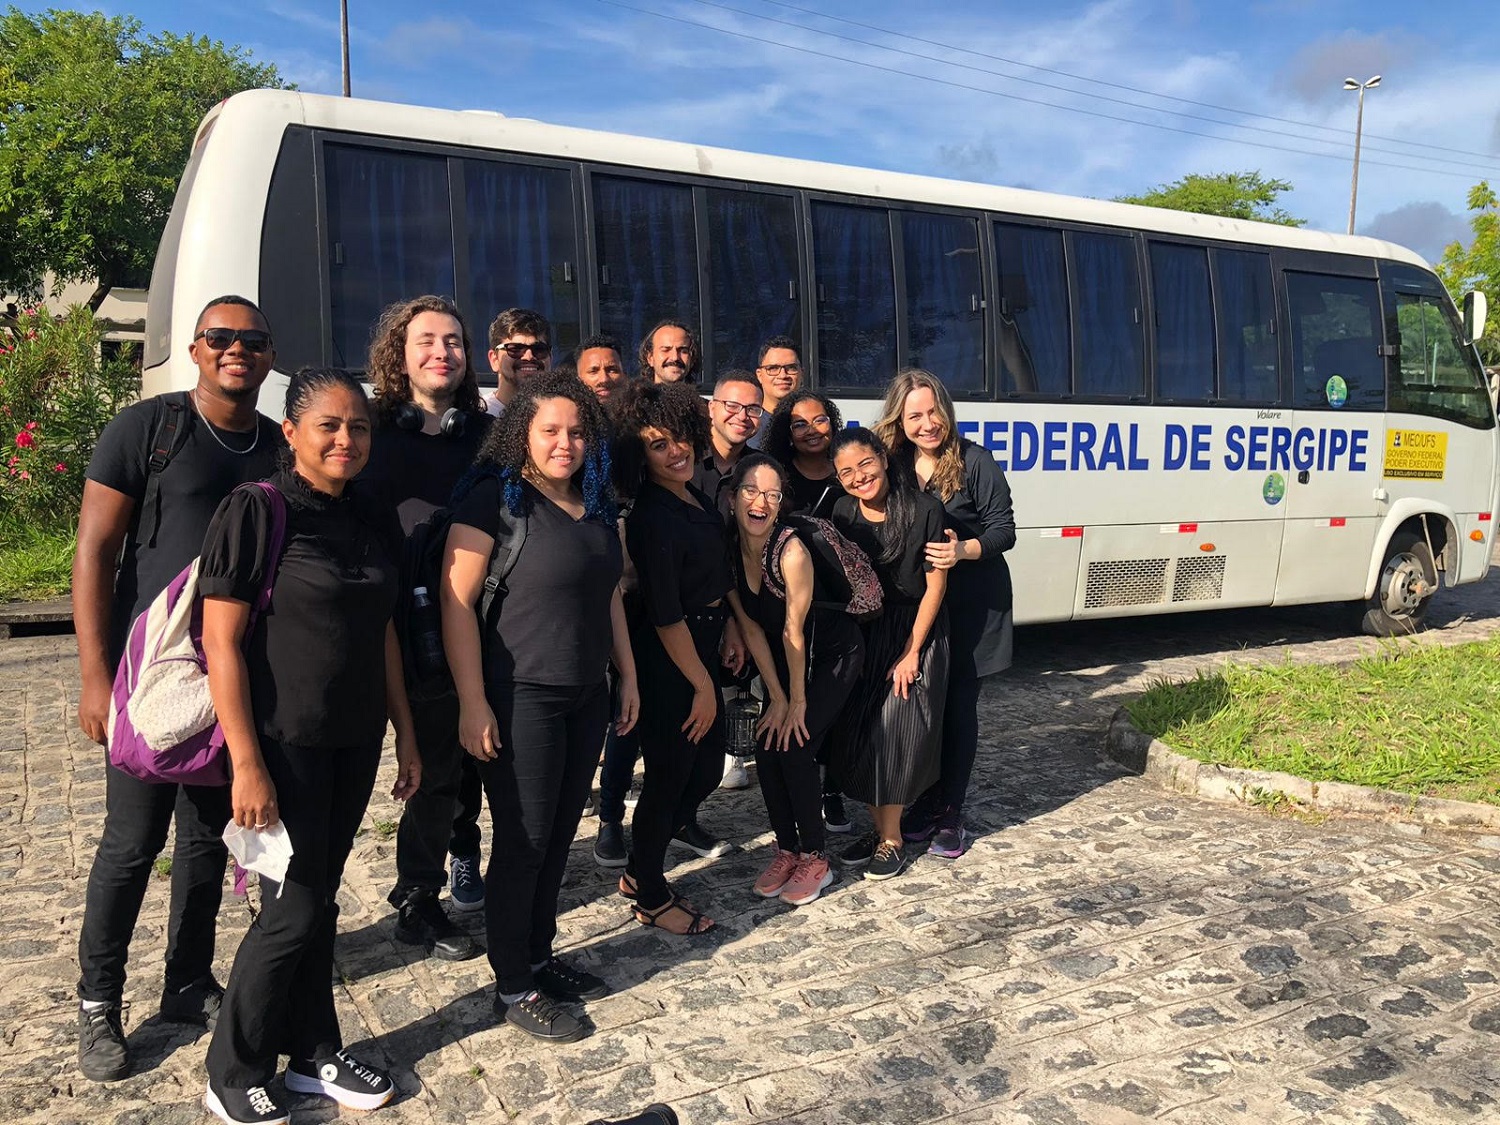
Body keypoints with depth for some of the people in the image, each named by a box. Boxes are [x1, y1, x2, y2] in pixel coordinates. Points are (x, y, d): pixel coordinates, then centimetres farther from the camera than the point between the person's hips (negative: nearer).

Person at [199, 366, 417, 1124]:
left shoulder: (374, 520, 6)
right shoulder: (256, 511, -12)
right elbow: (221, 643, -14)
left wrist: (405, 735, 11)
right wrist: (247, 762, -18)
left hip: (355, 741, 6)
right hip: (283, 741, -5)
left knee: (320, 899, 15)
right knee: (292, 910, -1)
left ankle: (313, 1054, 31)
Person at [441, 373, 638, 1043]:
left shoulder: (596, 505, 11)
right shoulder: (497, 498, -11)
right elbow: (456, 600, -15)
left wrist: (628, 676, 16)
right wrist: (473, 703, -18)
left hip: (586, 697, 7)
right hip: (520, 698, -7)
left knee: (558, 837, 14)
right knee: (522, 841, 3)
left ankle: (539, 958, 32)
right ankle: (513, 988, 18)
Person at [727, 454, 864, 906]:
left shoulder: (791, 550, -29)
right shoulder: (729, 550, -12)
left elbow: (793, 631, -23)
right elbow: (751, 628, -9)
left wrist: (798, 699, -15)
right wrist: (776, 696, -10)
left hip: (833, 652, -5)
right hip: (784, 660, 6)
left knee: (794, 746, -14)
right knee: (766, 751, -3)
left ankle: (814, 859, 3)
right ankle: (786, 850, 15)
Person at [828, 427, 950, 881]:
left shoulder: (924, 508, -15)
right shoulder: (843, 514, -2)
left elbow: (935, 585, -11)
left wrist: (911, 652, -10)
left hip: (916, 635, -4)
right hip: (863, 636, 4)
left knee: (897, 734, -4)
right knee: (857, 735, 3)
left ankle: (891, 839, 12)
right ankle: (878, 827, 22)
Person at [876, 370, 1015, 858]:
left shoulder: (974, 461, -12)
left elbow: (1004, 530, -12)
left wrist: (964, 550, -30)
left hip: (973, 604, -4)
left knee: (958, 707, 3)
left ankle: (950, 815, 14)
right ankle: (925, 804, 25)